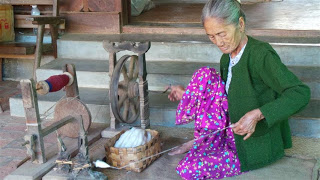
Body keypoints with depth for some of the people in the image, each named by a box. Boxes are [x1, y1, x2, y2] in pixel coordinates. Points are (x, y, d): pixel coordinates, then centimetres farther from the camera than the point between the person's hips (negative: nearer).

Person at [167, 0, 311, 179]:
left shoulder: (260, 55, -24)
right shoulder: (228, 56, 2)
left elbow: (301, 93, -31)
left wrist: (258, 114, -40)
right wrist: (189, 94, 13)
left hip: (255, 145, -8)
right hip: (233, 126, 8)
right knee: (205, 75, -9)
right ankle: (205, 139, 2)